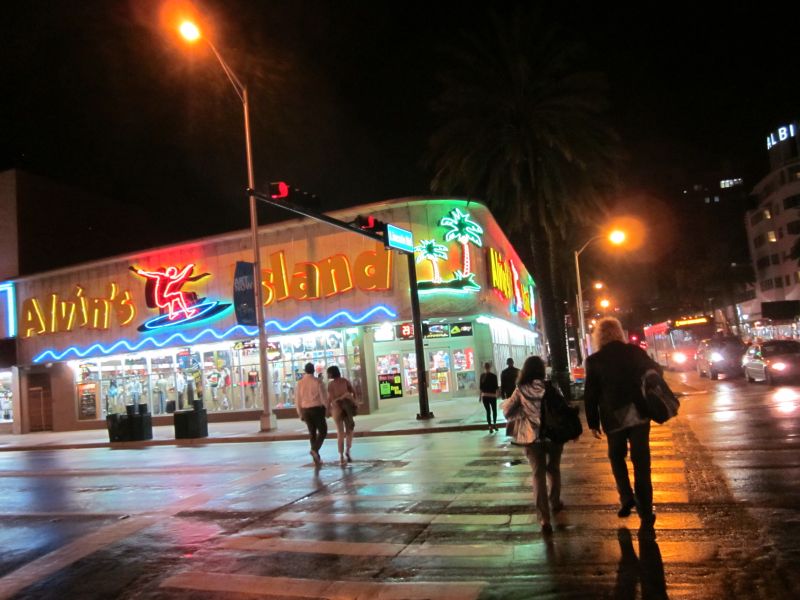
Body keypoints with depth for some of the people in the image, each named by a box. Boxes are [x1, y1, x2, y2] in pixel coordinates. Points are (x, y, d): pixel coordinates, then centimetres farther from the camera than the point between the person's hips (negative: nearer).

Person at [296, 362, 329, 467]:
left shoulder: (300, 382, 2)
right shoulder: (317, 382, -10)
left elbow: (297, 399, 4)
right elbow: (323, 397, -10)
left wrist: (300, 413, 13)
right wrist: (327, 410, 1)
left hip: (305, 410, 4)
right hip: (317, 409, -4)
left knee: (312, 432, 13)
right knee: (323, 431, 7)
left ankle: (317, 458, 15)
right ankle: (315, 449, -17)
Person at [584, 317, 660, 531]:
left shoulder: (594, 360, -8)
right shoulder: (635, 351, -4)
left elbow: (590, 394, -6)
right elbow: (656, 372, 8)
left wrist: (592, 422, 2)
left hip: (613, 418, -1)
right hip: (638, 415, 1)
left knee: (617, 457, 22)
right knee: (641, 463, 7)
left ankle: (627, 498, 8)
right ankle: (646, 514, 9)